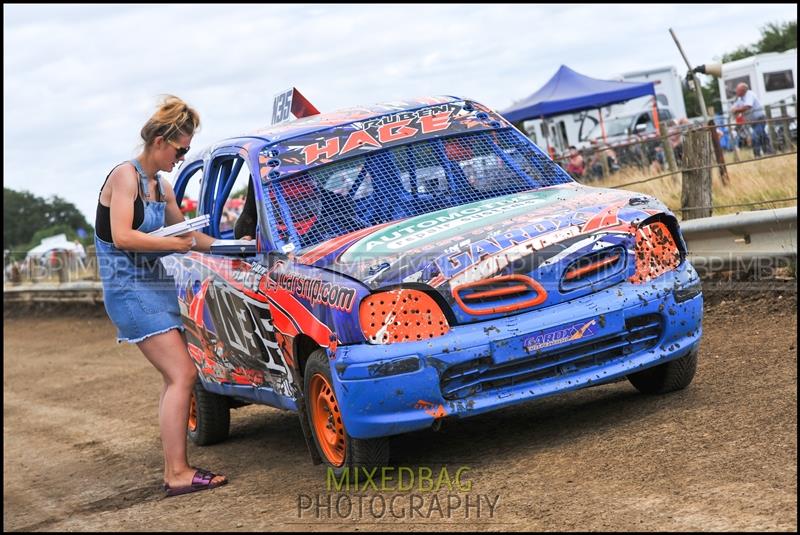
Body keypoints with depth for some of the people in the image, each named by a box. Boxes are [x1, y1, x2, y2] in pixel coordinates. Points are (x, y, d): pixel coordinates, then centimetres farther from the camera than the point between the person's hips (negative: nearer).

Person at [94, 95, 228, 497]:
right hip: (130, 289, -9)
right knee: (182, 374, -16)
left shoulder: (161, 187, 14)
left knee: (176, 378, 7)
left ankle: (174, 469, 9)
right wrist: (176, 243, -17)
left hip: (157, 287, 9)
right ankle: (178, 473, -17)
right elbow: (122, 237, -22)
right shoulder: (125, 176, -12)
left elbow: (184, 231, 25)